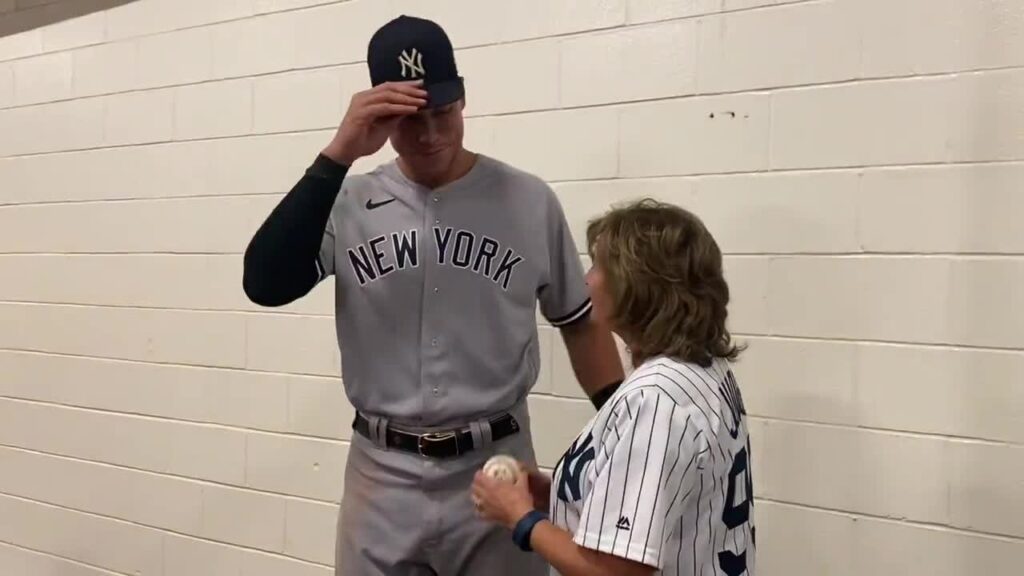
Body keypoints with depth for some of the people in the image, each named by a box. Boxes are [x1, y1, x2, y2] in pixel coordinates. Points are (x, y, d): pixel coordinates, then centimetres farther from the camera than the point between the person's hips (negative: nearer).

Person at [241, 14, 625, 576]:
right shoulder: (350, 203, -3)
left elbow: (580, 322, 6)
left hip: (495, 470, 0)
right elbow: (264, 284, -18)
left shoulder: (528, 200, -2)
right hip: (382, 478, 1)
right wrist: (339, 154, -22)